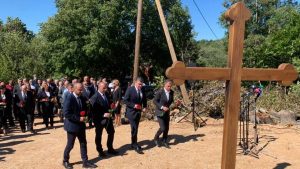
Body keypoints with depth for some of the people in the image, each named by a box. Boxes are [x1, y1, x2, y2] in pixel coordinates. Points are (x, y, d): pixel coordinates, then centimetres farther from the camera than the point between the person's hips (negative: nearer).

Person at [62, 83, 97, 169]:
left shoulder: (82, 98, 4)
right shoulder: (69, 98, -18)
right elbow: (66, 114, -22)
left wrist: (84, 116, -5)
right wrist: (79, 118, -23)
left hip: (81, 125, 7)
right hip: (72, 125, -6)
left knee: (83, 143, 10)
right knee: (70, 145, 9)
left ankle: (85, 162, 19)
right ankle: (65, 161, 31)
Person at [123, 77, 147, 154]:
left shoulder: (142, 91, 4)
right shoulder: (130, 89, -11)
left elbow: (144, 100, 17)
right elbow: (125, 100, -14)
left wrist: (144, 107, 0)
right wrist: (133, 105, -22)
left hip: (138, 112, 6)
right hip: (131, 112, -6)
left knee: (135, 128, 13)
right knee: (134, 128, -9)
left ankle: (133, 144, 26)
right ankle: (135, 145, 0)